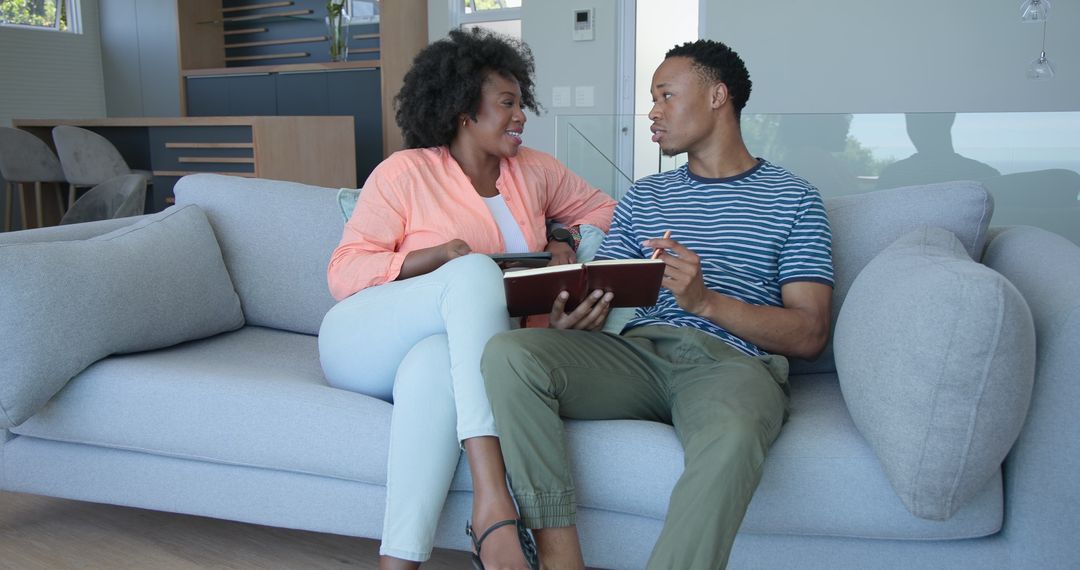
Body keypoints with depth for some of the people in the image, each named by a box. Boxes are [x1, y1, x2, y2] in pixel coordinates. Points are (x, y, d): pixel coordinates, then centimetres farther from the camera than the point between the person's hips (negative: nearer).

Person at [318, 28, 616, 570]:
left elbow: (601, 208, 26)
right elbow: (343, 273, -6)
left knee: (434, 364, -38)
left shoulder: (533, 170, 12)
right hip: (363, 342, -2)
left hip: (448, 351, 3)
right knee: (475, 271, -33)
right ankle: (493, 501, -45)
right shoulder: (405, 171, -1)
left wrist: (565, 244, 4)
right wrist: (436, 256, -20)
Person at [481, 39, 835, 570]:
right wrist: (568, 318, -12)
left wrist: (706, 300, -14)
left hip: (733, 360, -3)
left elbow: (810, 335, 1)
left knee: (731, 438, -40)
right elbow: (597, 293, 15)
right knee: (507, 353, -24)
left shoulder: (792, 198, 11)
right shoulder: (643, 197, 24)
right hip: (637, 351, 4)